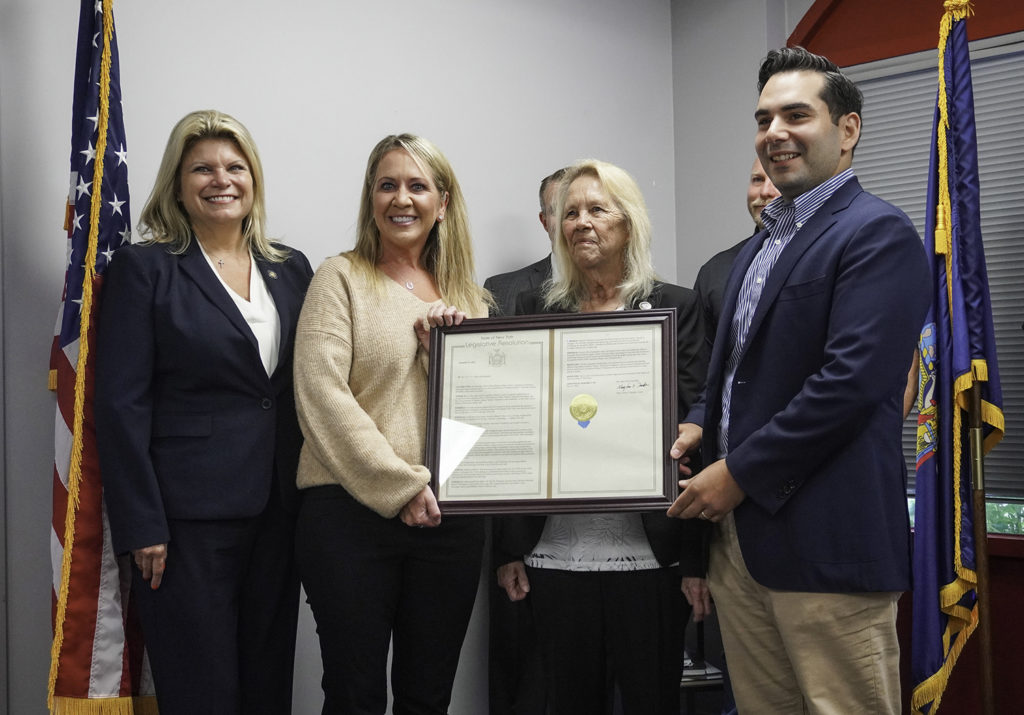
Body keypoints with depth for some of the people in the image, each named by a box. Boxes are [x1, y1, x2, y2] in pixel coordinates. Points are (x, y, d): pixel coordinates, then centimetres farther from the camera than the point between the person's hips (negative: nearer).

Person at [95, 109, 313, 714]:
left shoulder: (291, 268, 10)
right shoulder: (145, 268, -3)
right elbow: (122, 404, -8)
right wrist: (142, 525, -12)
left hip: (279, 511, 5)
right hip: (189, 517, -4)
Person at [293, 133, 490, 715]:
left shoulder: (468, 297, 14)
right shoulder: (342, 278, 1)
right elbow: (322, 395, -10)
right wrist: (401, 487, -13)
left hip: (451, 515, 4)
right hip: (353, 512, -4)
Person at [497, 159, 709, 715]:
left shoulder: (677, 307, 3)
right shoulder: (534, 309, 8)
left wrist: (696, 560, -6)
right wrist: (511, 549, 5)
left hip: (648, 555, -2)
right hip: (555, 553, 2)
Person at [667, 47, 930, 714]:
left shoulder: (878, 233, -10)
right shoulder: (760, 245, 19)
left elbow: (851, 379, -20)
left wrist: (739, 472, -15)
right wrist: (701, 422, 5)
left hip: (826, 541, -8)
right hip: (739, 527, 9)